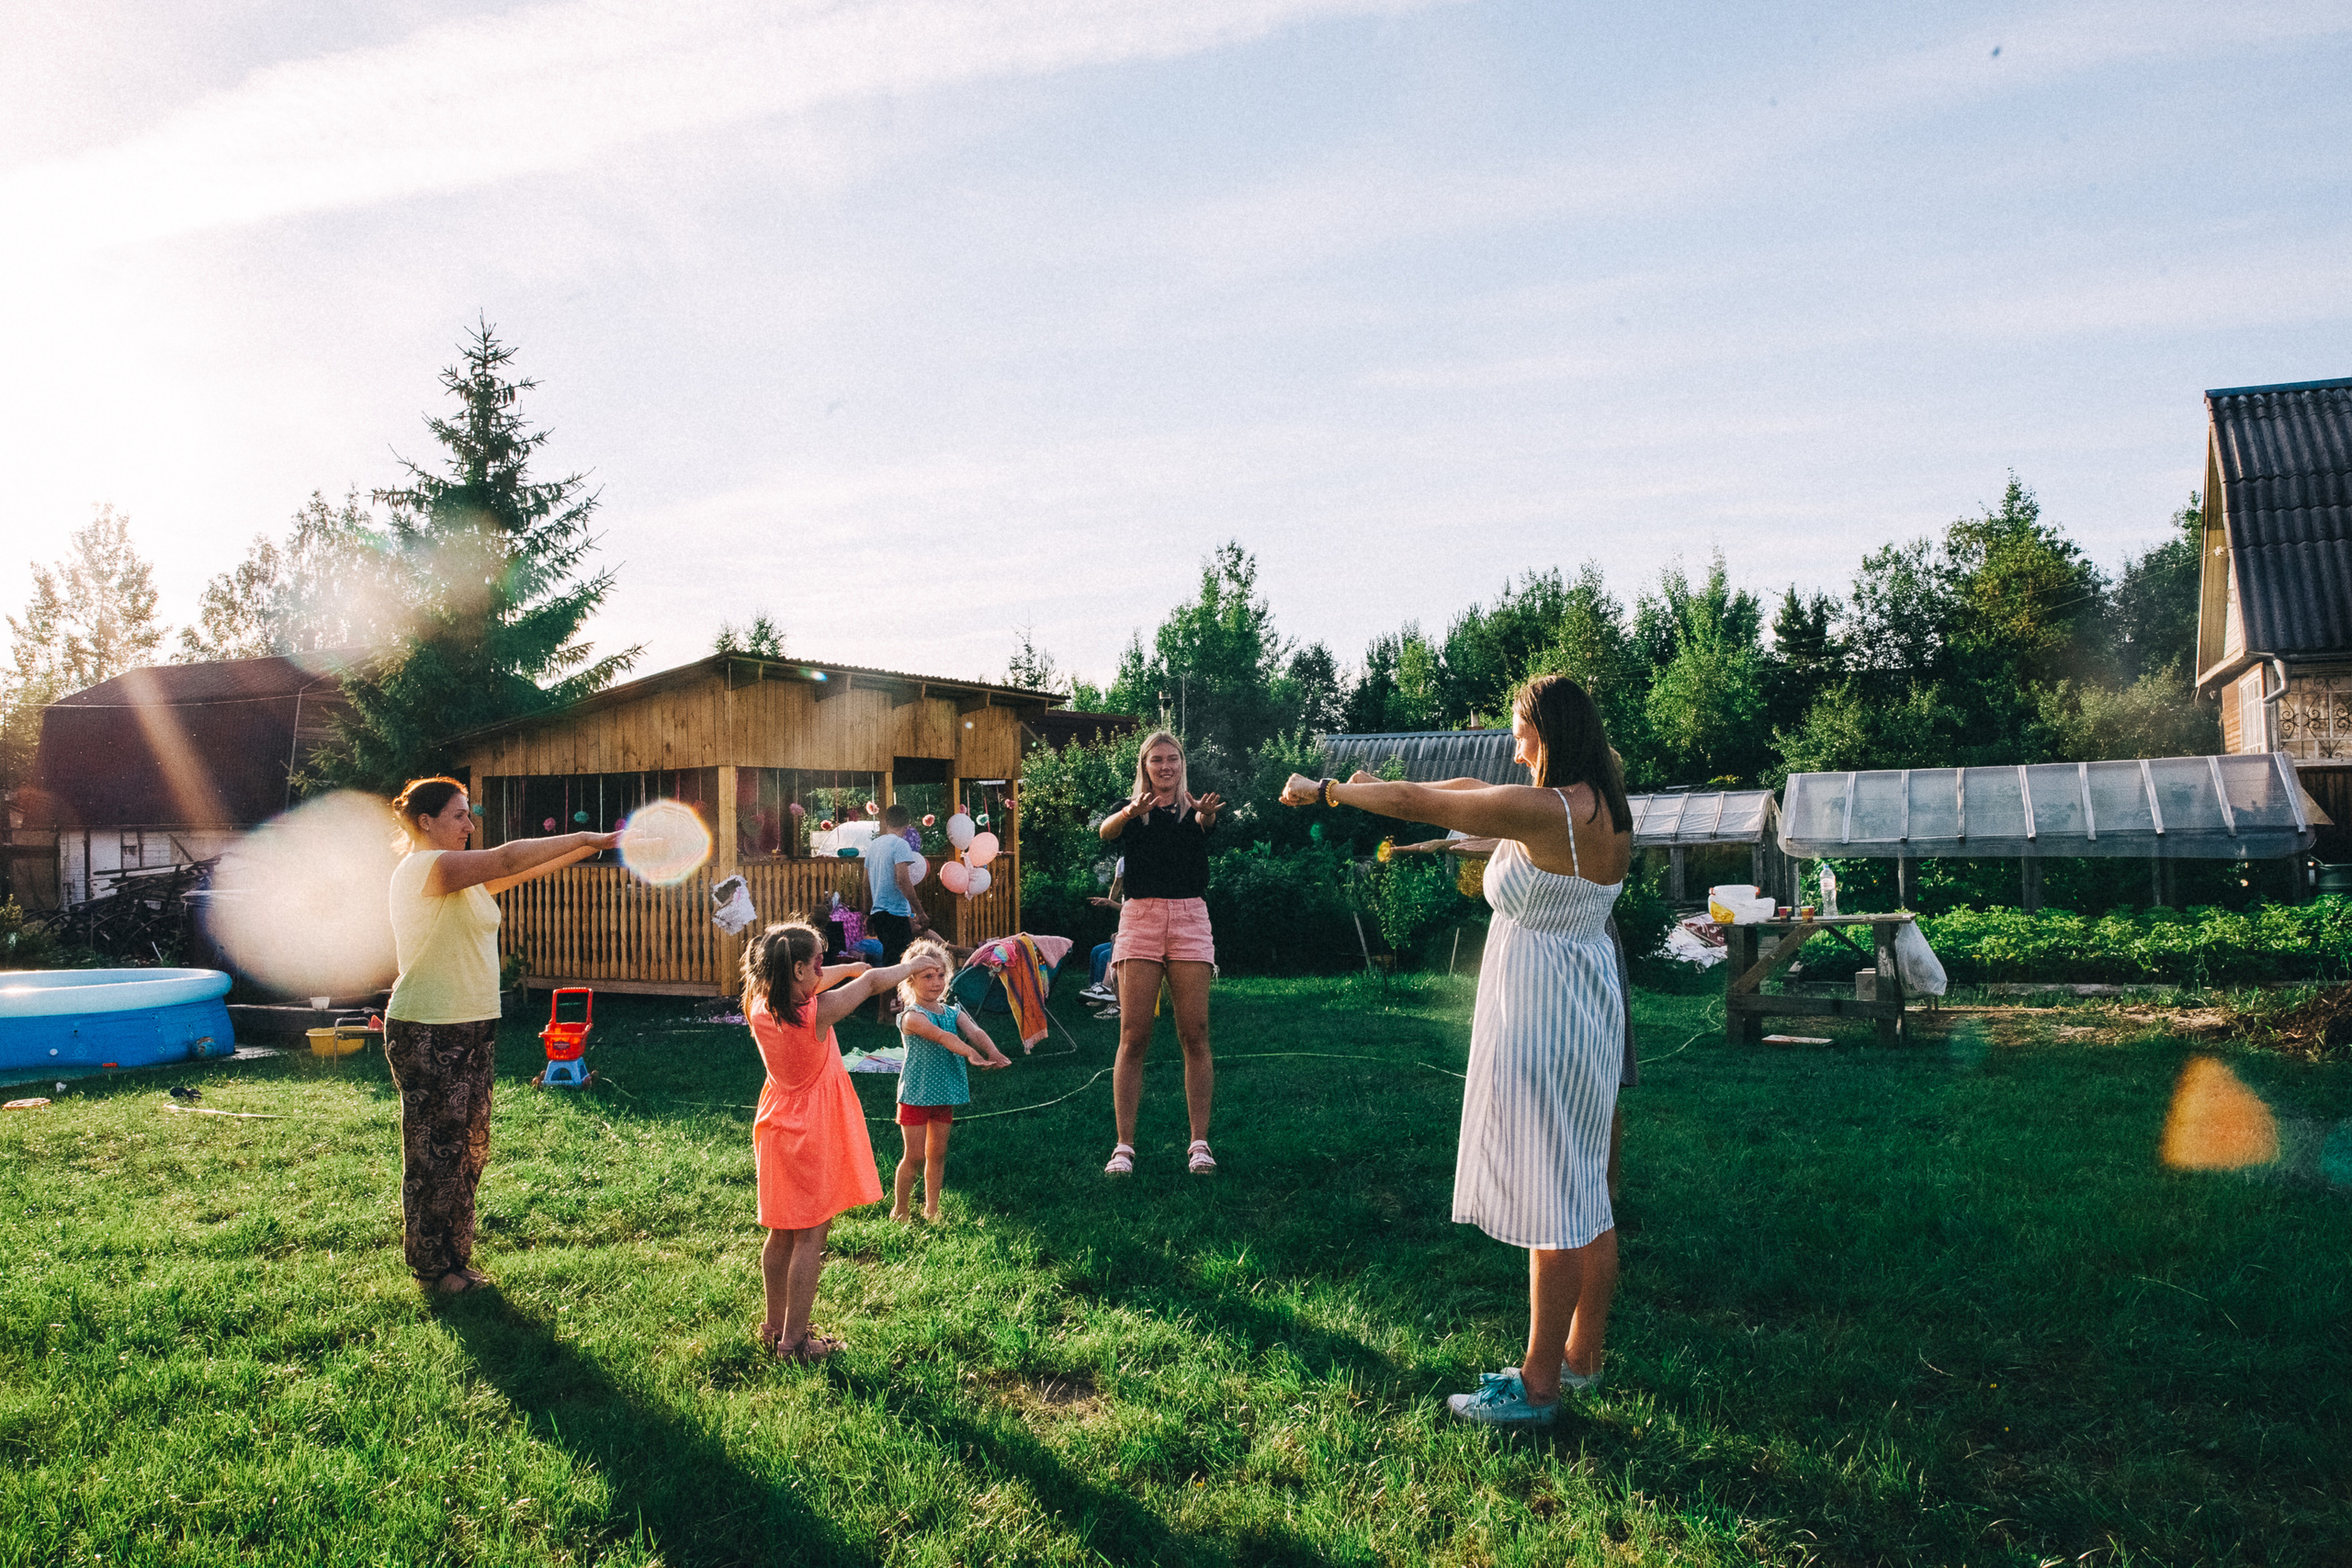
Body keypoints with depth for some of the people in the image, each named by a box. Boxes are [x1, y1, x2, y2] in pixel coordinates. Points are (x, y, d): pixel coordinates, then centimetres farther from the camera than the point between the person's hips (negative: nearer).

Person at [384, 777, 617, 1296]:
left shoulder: (466, 874, 14)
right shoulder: (420, 868, -14)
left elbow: (530, 869, 10)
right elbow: (507, 859, -23)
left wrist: (596, 845, -1)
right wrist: (588, 837, -19)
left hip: (472, 1028, 9)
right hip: (427, 1034, -9)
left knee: (469, 1149, 14)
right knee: (435, 1151, 2)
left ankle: (455, 1260, 25)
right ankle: (433, 1267, 15)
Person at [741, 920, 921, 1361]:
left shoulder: (760, 1007, -8)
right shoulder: (817, 1013, -26)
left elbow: (822, 980, 11)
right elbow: (871, 982, -10)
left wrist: (858, 966, 18)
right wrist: (913, 965, 5)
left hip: (777, 1131, 7)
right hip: (814, 1136, -7)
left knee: (781, 1234, 19)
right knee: (810, 1238, 3)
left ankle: (774, 1325, 33)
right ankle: (794, 1341, 10)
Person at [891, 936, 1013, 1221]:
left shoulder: (952, 1012, 6)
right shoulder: (911, 1016, -15)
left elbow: (973, 1031, -13)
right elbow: (940, 1035, -32)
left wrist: (992, 1051, -33)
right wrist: (971, 1054, -46)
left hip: (944, 1092, 6)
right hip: (916, 1093, -6)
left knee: (937, 1153, 13)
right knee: (915, 1155, 0)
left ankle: (932, 1209, 26)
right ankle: (898, 1211, 16)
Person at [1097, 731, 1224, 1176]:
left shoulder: (1194, 810, 10)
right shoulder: (1132, 812, 10)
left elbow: (1205, 824, -15)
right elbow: (1107, 830, -14)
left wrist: (1206, 814, -41)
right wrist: (1132, 812, -39)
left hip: (1189, 920, 0)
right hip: (1140, 918, 0)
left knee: (1194, 1035, -2)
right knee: (1133, 1036, -4)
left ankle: (1199, 1143, 4)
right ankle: (1124, 1145, 0)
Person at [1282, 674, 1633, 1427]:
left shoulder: (1546, 811, -21)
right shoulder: (1605, 808, 6)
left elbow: (1418, 805, -15)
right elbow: (1470, 790, 17)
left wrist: (1324, 790, -1)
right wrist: (1378, 783, 22)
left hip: (1540, 1023, -10)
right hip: (1588, 1015, 10)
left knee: (1551, 1204, -2)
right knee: (1587, 1194, 17)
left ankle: (1538, 1385, 8)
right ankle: (1581, 1357, 30)